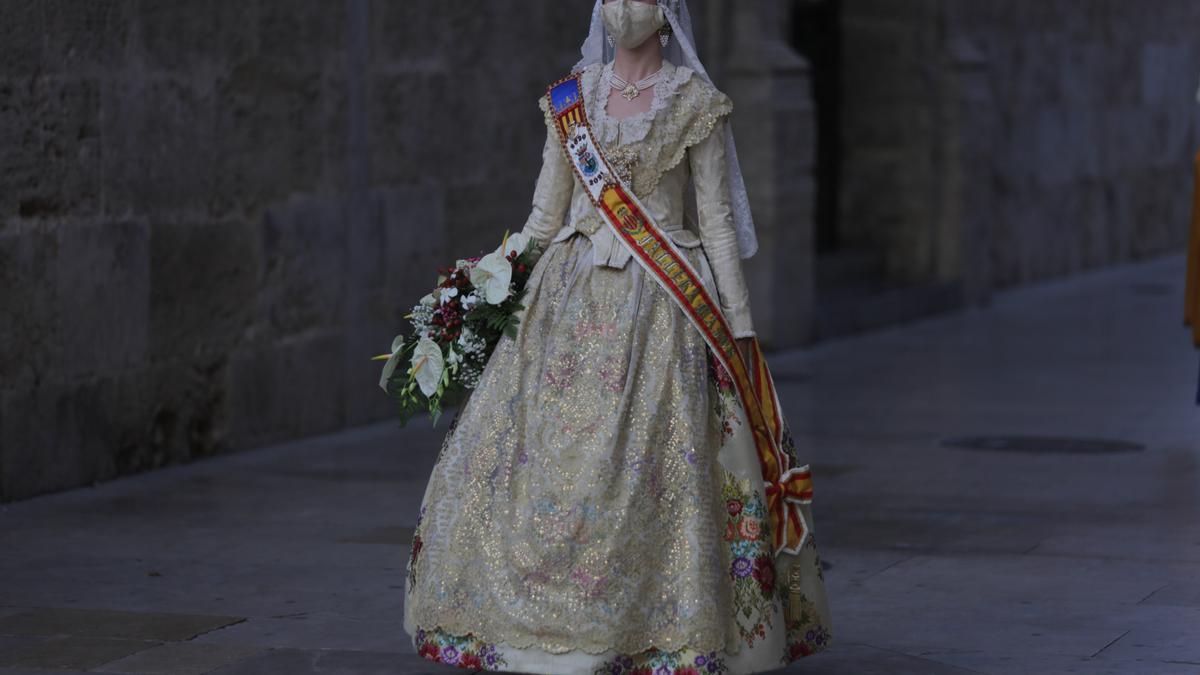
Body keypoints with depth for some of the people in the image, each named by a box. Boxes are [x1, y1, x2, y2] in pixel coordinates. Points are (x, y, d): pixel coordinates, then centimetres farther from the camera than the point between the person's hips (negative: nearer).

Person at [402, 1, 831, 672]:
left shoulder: (696, 104, 1)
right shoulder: (569, 100, 11)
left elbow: (718, 222, 0)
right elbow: (545, 217, 14)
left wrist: (739, 324, -5)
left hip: (661, 310, -4)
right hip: (571, 299, 4)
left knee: (653, 462, -9)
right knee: (538, 453, -2)